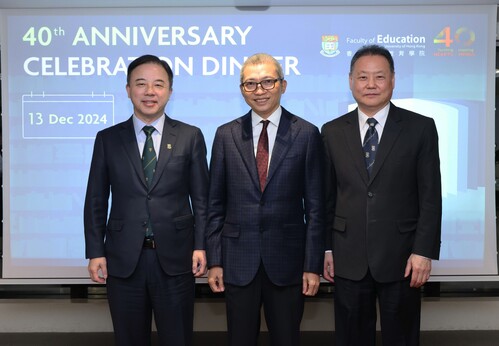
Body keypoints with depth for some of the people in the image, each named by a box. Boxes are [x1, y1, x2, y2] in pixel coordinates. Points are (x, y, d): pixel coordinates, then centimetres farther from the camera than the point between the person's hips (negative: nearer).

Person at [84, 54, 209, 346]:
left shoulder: (191, 137, 2)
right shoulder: (108, 139, 5)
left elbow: (201, 198, 3)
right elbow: (96, 200, 6)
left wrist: (201, 246, -3)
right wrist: (96, 252, 0)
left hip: (175, 257, -1)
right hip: (123, 259, 1)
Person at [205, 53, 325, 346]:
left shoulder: (307, 134, -2)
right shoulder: (226, 135, 3)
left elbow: (315, 206, -2)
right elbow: (216, 204, 4)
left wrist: (313, 265, -4)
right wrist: (214, 260, 1)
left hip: (287, 260, -1)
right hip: (238, 261, 1)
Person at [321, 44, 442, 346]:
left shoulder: (421, 128, -2)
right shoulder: (332, 132, 4)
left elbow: (430, 196, -4)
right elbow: (327, 196, 6)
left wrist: (423, 252, -9)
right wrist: (325, 248, 4)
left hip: (401, 256, -1)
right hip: (348, 257, 2)